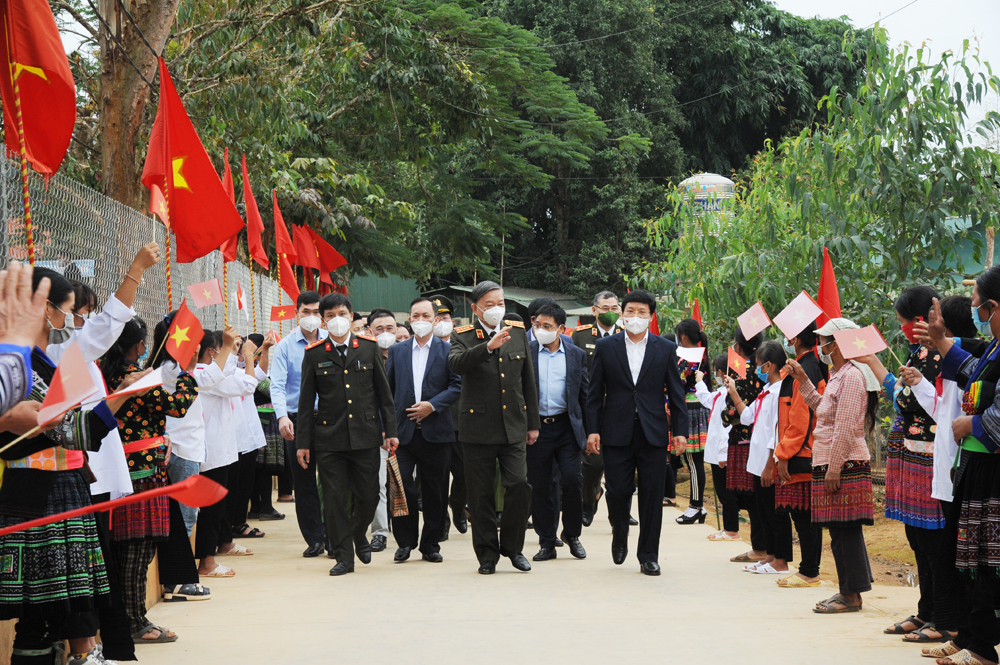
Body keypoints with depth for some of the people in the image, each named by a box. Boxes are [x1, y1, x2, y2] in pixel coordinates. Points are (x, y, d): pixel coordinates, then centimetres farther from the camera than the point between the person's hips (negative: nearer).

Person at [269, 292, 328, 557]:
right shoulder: (285, 346, 0)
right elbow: (277, 385, -7)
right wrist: (282, 416, -23)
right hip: (298, 420, 0)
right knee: (303, 482, 5)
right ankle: (314, 539, 14)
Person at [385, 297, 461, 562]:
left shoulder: (448, 350, 5)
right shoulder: (397, 351, 12)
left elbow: (457, 386, -2)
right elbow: (387, 389, 11)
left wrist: (432, 405, -14)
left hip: (435, 431, -1)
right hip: (403, 430, 1)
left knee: (434, 490, 4)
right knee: (400, 486, -7)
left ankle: (430, 544, 14)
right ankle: (405, 541, 6)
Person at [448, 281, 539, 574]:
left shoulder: (518, 332, 9)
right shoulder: (463, 336, -2)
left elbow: (528, 381, 15)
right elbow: (456, 363, -25)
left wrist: (533, 424, 14)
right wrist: (489, 346, -38)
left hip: (513, 425, 2)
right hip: (478, 426, -2)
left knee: (519, 485, -9)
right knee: (481, 494, 2)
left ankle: (512, 546, 10)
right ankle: (487, 553, 15)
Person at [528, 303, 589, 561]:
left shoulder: (576, 355, 8)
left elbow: (585, 395, 10)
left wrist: (589, 431, 6)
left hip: (568, 427, 0)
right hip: (536, 428, 0)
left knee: (572, 480, -9)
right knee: (540, 486, 3)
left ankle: (572, 534, 12)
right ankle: (547, 543, 13)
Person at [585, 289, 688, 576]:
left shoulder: (666, 349, 7)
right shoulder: (606, 347, 6)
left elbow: (676, 393, 7)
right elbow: (595, 393, 6)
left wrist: (680, 431, 1)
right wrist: (592, 429, -1)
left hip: (653, 434, 0)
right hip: (616, 432, 0)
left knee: (652, 496, 1)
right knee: (618, 492, -2)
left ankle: (648, 556, 11)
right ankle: (620, 536, 27)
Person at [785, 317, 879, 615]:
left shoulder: (852, 375, -14)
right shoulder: (839, 376, 17)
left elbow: (846, 428, -19)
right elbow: (821, 407, 31)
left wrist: (834, 468, -21)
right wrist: (802, 379, 27)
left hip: (845, 466, -10)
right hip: (831, 465, 10)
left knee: (845, 529, -6)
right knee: (840, 530, 12)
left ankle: (851, 595, -2)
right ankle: (849, 591, 17)